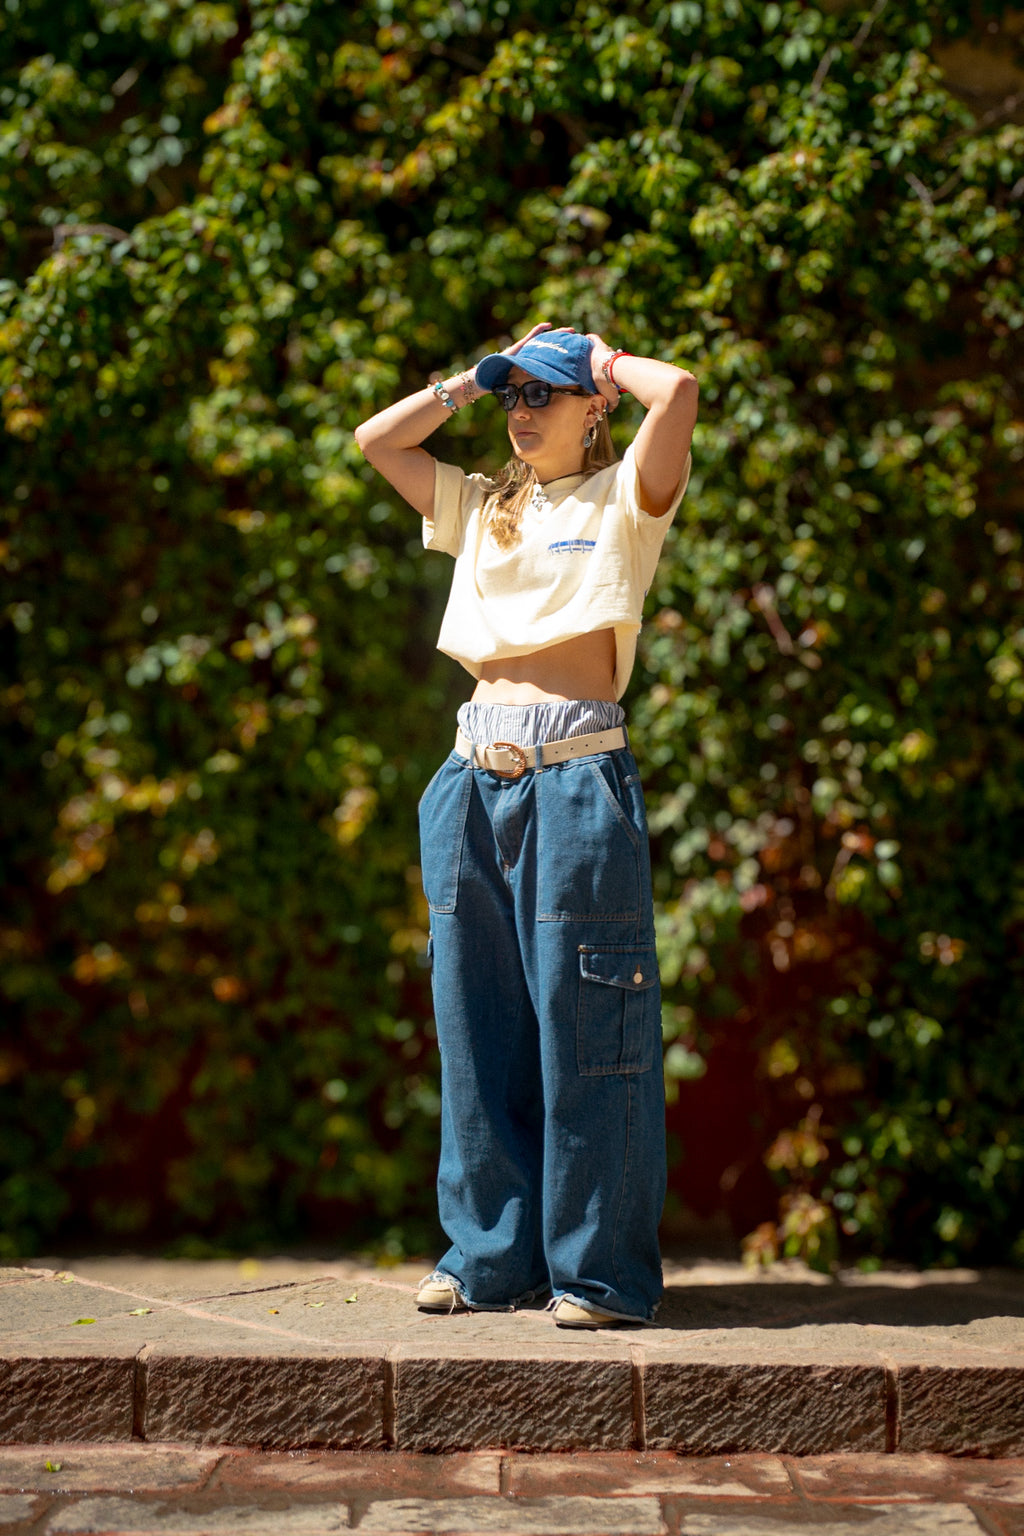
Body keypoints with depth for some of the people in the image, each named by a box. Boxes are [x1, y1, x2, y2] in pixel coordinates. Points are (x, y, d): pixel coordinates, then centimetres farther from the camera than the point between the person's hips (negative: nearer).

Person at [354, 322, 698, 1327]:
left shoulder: (623, 500, 5)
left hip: (578, 781, -6)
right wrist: (470, 383, 20)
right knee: (479, 1026, 7)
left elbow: (680, 391, -11)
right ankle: (489, 1256, 15)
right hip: (476, 781, 6)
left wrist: (607, 364, 7)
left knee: (585, 1025, -6)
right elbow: (375, 440, 22)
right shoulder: (481, 508, 20)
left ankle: (600, 1270, 0)